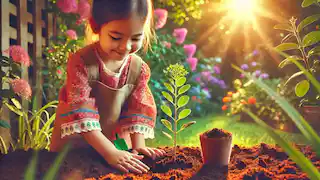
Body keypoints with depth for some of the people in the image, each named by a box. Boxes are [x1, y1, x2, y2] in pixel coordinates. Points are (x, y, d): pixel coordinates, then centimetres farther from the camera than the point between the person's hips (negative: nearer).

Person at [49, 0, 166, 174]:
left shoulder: (139, 68, -13)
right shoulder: (81, 62, -27)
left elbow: (138, 109, -6)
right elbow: (81, 112, -30)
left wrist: (138, 145, -17)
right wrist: (110, 152, -34)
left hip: (116, 140, 4)